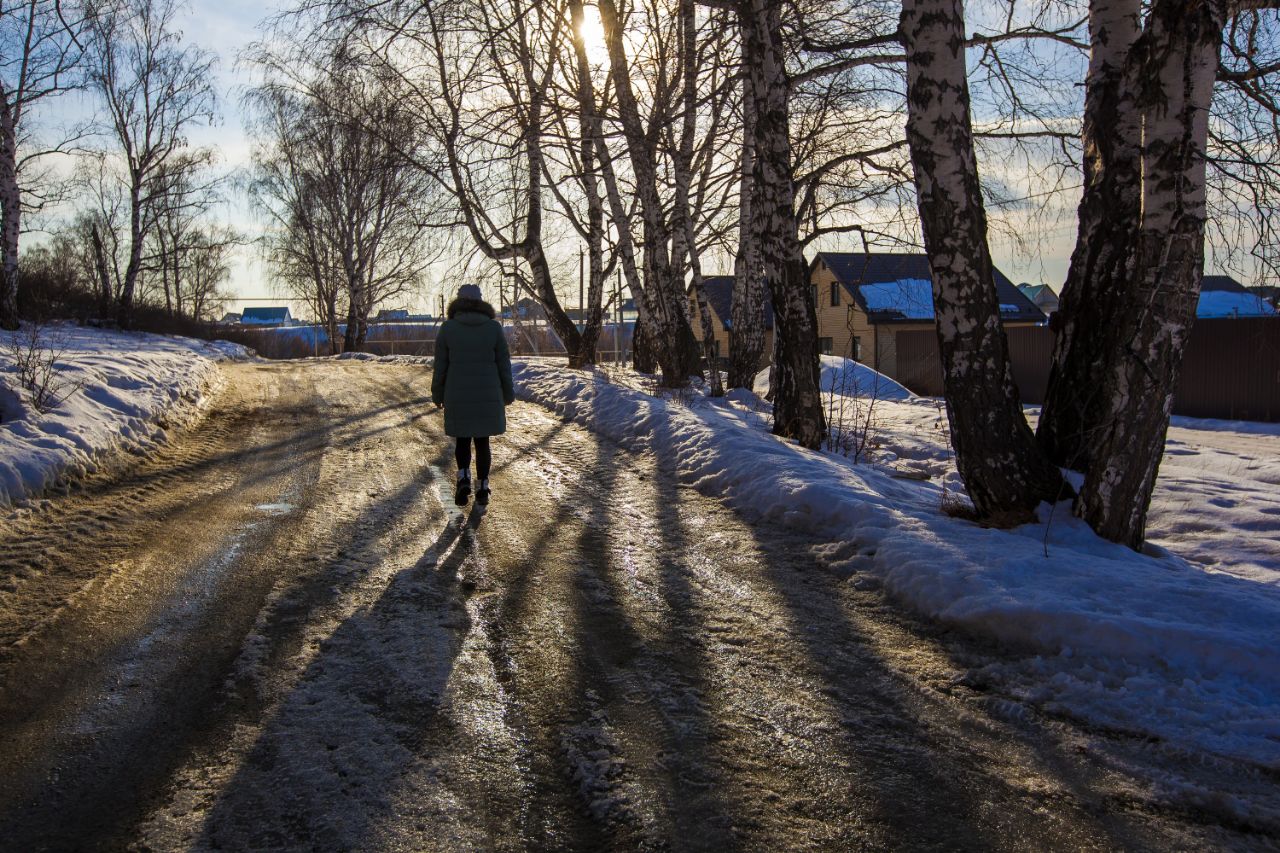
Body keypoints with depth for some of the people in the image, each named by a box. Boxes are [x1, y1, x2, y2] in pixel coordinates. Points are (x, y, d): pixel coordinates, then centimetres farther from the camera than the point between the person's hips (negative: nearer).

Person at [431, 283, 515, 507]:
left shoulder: (448, 328, -5)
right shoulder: (494, 327, -3)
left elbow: (440, 366, -2)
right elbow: (504, 365, 0)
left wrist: (437, 395, 10)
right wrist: (508, 394, 11)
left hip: (458, 398, 0)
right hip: (488, 397, 0)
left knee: (463, 440, 16)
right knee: (482, 441, 13)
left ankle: (463, 477, -5)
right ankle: (482, 488, 12)